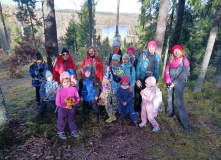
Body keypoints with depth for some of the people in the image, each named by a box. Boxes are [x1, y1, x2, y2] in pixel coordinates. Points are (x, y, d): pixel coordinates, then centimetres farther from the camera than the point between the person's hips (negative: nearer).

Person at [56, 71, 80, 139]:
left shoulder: (73, 89, -7)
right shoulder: (60, 91, -12)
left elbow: (77, 98, -2)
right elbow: (57, 102, -10)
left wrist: (73, 103, -19)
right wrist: (65, 106, -19)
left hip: (72, 108, 1)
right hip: (62, 108, -1)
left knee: (72, 120, 17)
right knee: (61, 120, 13)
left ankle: (73, 131, 35)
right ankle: (61, 132, 33)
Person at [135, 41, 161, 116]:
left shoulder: (157, 57, 8)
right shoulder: (143, 55, -3)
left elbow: (157, 70, 11)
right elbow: (138, 67, -5)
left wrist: (156, 81, 7)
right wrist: (137, 79, -10)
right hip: (142, 78, -2)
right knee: (139, 95, 1)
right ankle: (137, 110, 18)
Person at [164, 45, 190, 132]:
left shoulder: (184, 61, -4)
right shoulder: (170, 60, 8)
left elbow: (184, 74, -10)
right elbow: (166, 71, 1)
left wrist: (174, 83, -12)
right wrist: (168, 82, -12)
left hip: (179, 83, -4)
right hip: (170, 83, 4)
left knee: (180, 102, -10)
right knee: (170, 99, 15)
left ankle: (185, 123, -4)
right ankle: (170, 112, 37)